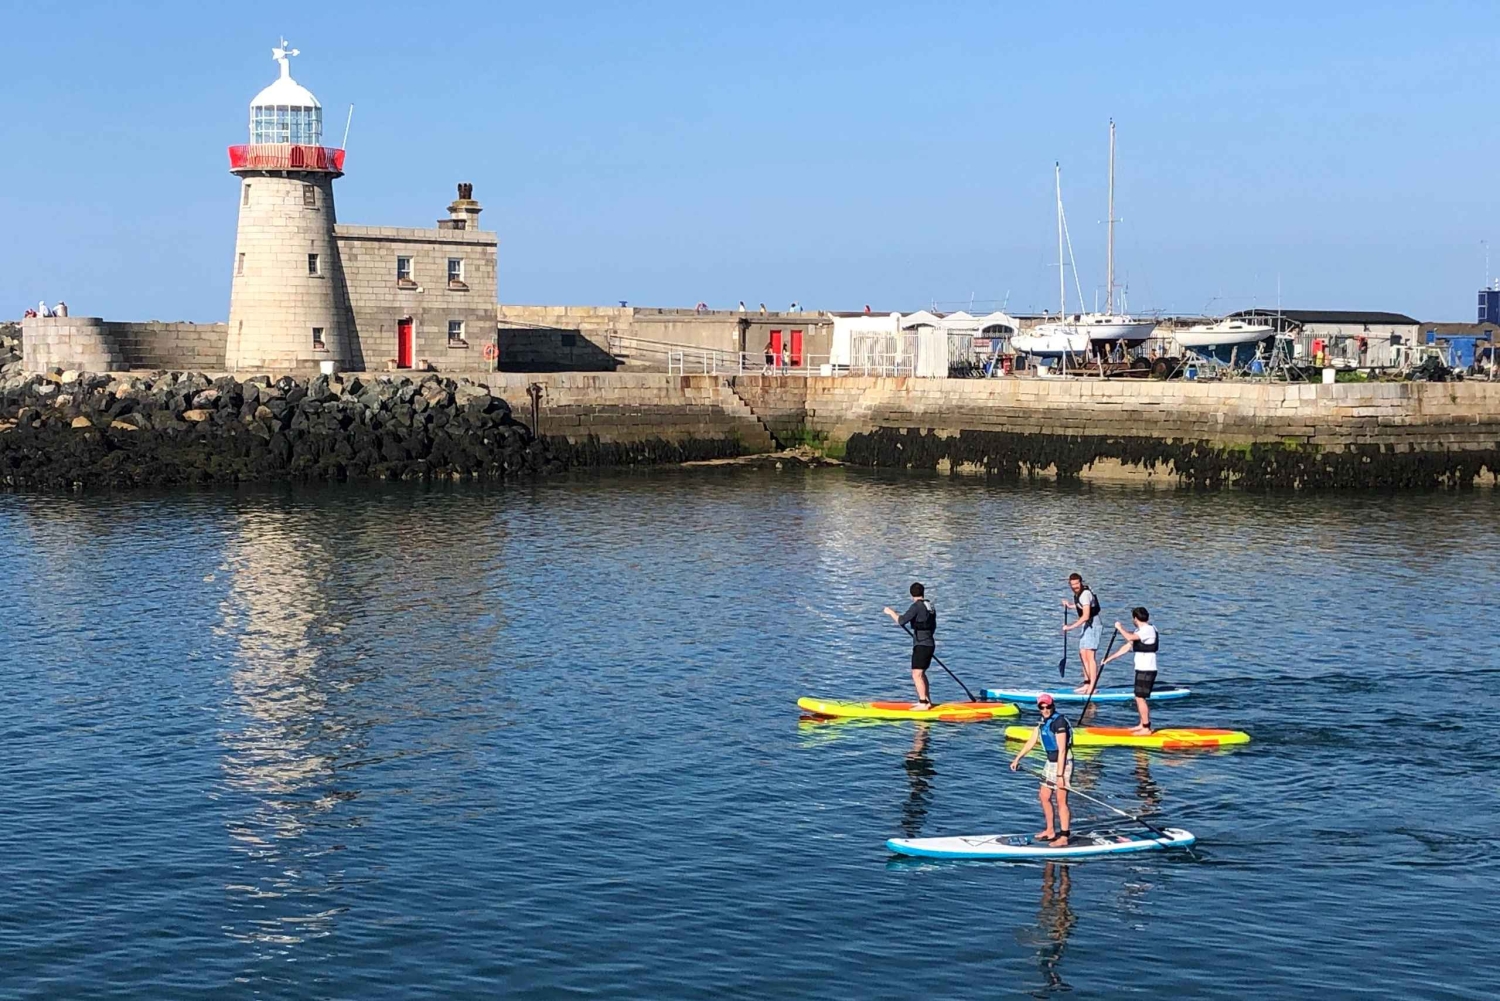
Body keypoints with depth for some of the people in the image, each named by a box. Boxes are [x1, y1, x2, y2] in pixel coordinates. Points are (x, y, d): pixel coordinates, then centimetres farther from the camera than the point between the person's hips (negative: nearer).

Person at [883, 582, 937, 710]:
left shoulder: (917, 606, -14)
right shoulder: (930, 607, 13)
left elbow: (901, 621, -19)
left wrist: (891, 612, -3)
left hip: (921, 645, -9)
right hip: (930, 644, 9)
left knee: (917, 674, -11)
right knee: (921, 673, 21)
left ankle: (923, 703, -16)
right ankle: (927, 701, 26)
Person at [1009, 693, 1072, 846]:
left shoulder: (1059, 722, -20)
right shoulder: (1043, 721, 8)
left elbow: (1062, 751, -23)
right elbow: (1031, 741, 16)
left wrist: (1060, 775, -26)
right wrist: (1017, 758, 14)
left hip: (1063, 763, -9)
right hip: (1051, 762, 9)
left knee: (1061, 801, -8)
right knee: (1044, 796, 16)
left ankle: (1064, 838, -6)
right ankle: (1050, 831, 28)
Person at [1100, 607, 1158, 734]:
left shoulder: (1148, 629, -14)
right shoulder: (1139, 631, 17)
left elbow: (1130, 637, -29)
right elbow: (1127, 647, 18)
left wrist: (1120, 628, -12)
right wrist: (1109, 658, 16)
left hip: (1147, 670, -10)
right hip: (1142, 670, 10)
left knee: (1141, 698, -10)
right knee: (1139, 698, 16)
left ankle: (1146, 728, -8)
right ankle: (1142, 724, 23)